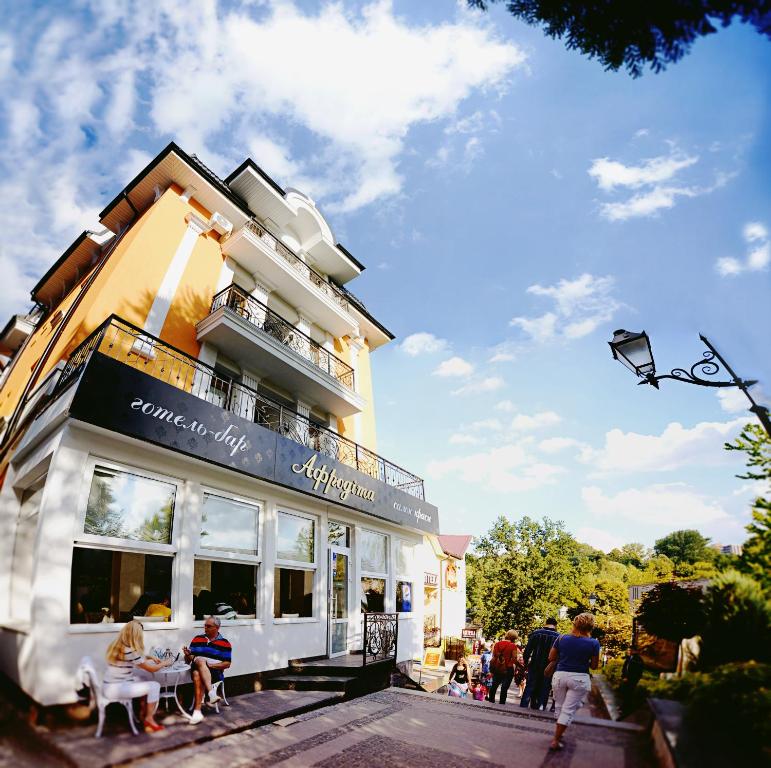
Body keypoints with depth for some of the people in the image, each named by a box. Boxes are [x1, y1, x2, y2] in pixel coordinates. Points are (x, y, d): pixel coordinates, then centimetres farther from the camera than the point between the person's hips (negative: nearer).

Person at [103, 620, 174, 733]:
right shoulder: (129, 651, -24)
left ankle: (143, 713, 23)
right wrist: (165, 663, 3)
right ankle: (149, 719, 13)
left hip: (111, 685, 9)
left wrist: (151, 658, 17)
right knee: (155, 686, -7)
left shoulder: (117, 645, 3)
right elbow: (151, 669, -14)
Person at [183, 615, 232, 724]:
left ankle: (197, 711, -35)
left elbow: (227, 664, 0)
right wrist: (188, 655, -10)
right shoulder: (197, 639, 16)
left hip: (215, 672, -2)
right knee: (200, 661, -33)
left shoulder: (224, 643, 6)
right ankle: (211, 693, -44)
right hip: (196, 668, 2)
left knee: (198, 676, -34)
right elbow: (189, 660, 13)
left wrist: (211, 665, -14)